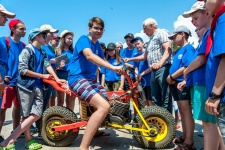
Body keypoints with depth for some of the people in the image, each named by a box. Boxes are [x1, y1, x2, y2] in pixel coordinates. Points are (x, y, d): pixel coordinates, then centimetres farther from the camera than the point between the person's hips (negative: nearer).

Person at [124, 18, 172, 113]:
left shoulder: (161, 33, 1)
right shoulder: (151, 39, 26)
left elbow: (168, 49, -15)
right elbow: (145, 56, 32)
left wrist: (160, 63, -31)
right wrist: (130, 59, 25)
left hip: (163, 69, -9)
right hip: (154, 71, 9)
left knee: (165, 99, -8)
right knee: (156, 99, 10)